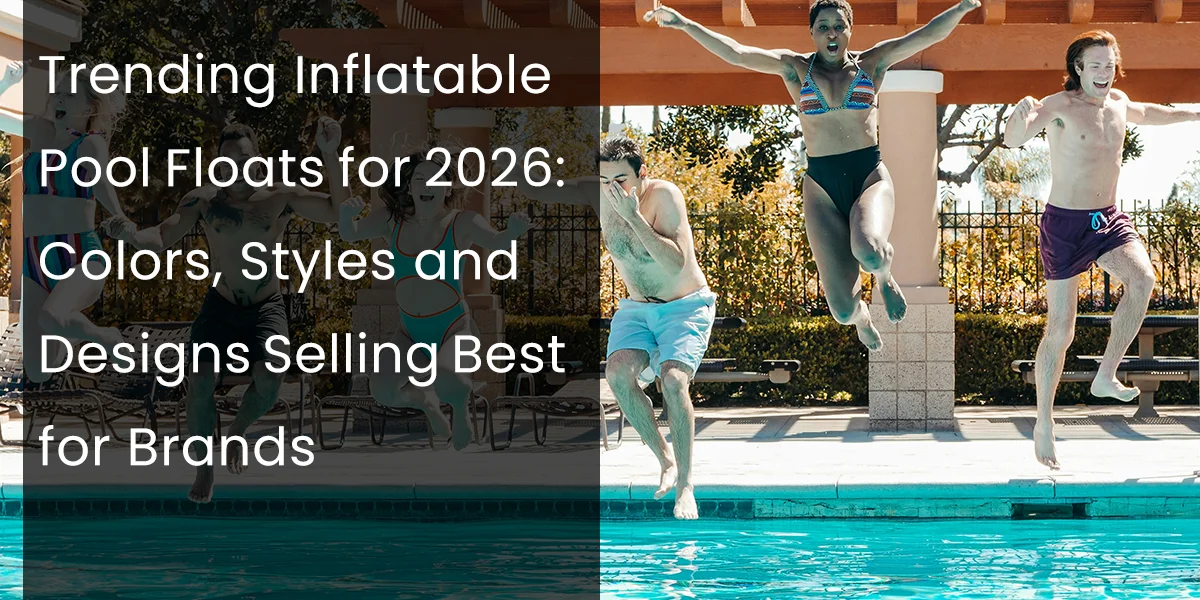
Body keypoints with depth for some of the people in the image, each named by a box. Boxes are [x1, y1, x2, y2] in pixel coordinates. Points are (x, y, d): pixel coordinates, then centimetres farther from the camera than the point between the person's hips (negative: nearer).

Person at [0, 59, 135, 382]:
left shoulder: (91, 143, -6)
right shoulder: (41, 132, 9)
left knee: (53, 319, -37)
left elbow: (100, 181, -25)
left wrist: (119, 218, -44)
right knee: (38, 373, 3)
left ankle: (108, 338, -6)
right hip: (33, 262, 5)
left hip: (79, 258, -5)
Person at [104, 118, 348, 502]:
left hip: (267, 308, -1)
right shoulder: (203, 201, -6)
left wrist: (329, 155, -26)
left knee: (269, 380, -23)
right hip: (220, 306, 1)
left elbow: (338, 211, -16)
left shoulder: (281, 198, -8)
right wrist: (131, 235, -32)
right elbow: (161, 238, -9)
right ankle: (204, 468, 6)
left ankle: (238, 432, 12)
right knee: (200, 381, -17)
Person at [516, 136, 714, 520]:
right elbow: (537, 192, -1)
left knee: (673, 378, -28)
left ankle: (686, 485, -19)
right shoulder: (596, 194, -8)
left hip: (686, 306, -5)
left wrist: (633, 216, -36)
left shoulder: (664, 196, -22)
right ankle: (665, 461, -6)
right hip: (636, 308, 5)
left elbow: (676, 262, -32)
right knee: (618, 373, -24)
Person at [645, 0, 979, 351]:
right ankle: (861, 316, 34)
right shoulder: (796, 68, 6)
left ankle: (884, 277, 5)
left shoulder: (871, 63, 6)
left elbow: (928, 34, -2)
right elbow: (735, 53, -2)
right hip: (821, 183, 1)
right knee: (843, 311, -9)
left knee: (868, 252, -37)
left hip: (870, 176, -1)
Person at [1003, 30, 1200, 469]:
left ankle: (1106, 377, -12)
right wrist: (1021, 115, -54)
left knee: (1142, 277, -25)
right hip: (1065, 223, -5)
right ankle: (1044, 424, 11)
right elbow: (1012, 139, -32)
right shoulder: (1060, 106, -14)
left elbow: (1145, 114, 33)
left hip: (1108, 220, 5)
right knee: (1060, 330, -4)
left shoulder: (1118, 102, 7)